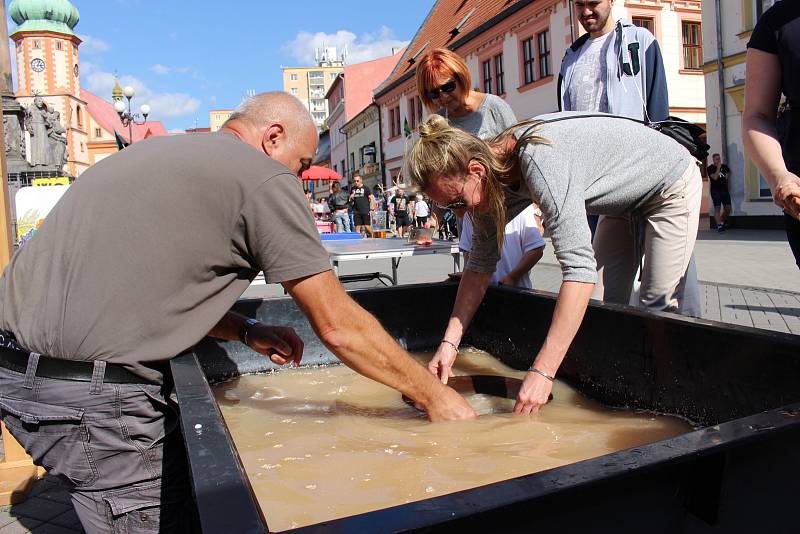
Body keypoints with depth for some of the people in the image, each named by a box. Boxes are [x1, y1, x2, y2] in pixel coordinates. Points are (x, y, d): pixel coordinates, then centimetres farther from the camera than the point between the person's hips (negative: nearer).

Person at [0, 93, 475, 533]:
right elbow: (339, 327, -12)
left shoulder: (160, 152, 16)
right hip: (89, 391, -9)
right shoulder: (265, 178, -11)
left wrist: (246, 331, 12)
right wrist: (434, 395, -2)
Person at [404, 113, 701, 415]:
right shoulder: (493, 175, -15)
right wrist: (450, 342, -13)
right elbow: (480, 262, -7)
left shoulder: (540, 161, -41)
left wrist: (543, 371, -48)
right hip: (626, 201, 8)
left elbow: (580, 267, -47)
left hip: (672, 187, -8)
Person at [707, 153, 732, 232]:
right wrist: (718, 168, -16)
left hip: (725, 190, 5)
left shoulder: (724, 166, 12)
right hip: (715, 191, -5)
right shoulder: (710, 168, -4)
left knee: (728, 208, 1)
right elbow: (715, 177, -17)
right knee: (717, 208, -11)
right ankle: (719, 226, -11)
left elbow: (729, 172, 34)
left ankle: (722, 222, 21)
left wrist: (727, 177, 18)